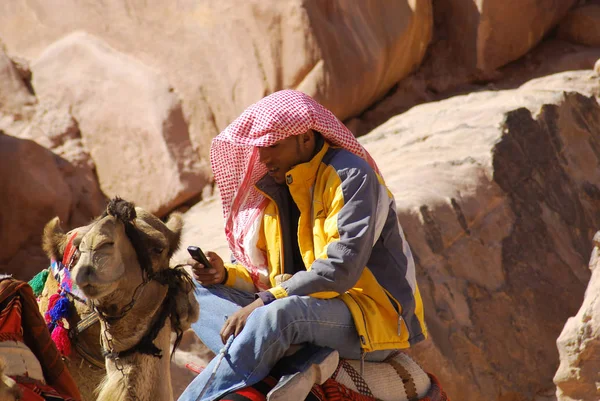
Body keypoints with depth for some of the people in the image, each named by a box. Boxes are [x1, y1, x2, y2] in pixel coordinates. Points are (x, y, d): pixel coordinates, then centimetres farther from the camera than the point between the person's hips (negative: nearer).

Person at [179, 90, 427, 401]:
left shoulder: (350, 175, -12)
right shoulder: (273, 186, 12)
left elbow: (341, 269, -23)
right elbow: (267, 275, 16)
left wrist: (264, 302, -24)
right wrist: (225, 274, -6)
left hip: (376, 319, -9)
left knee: (283, 312, -37)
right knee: (201, 296, -3)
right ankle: (305, 361, -26)